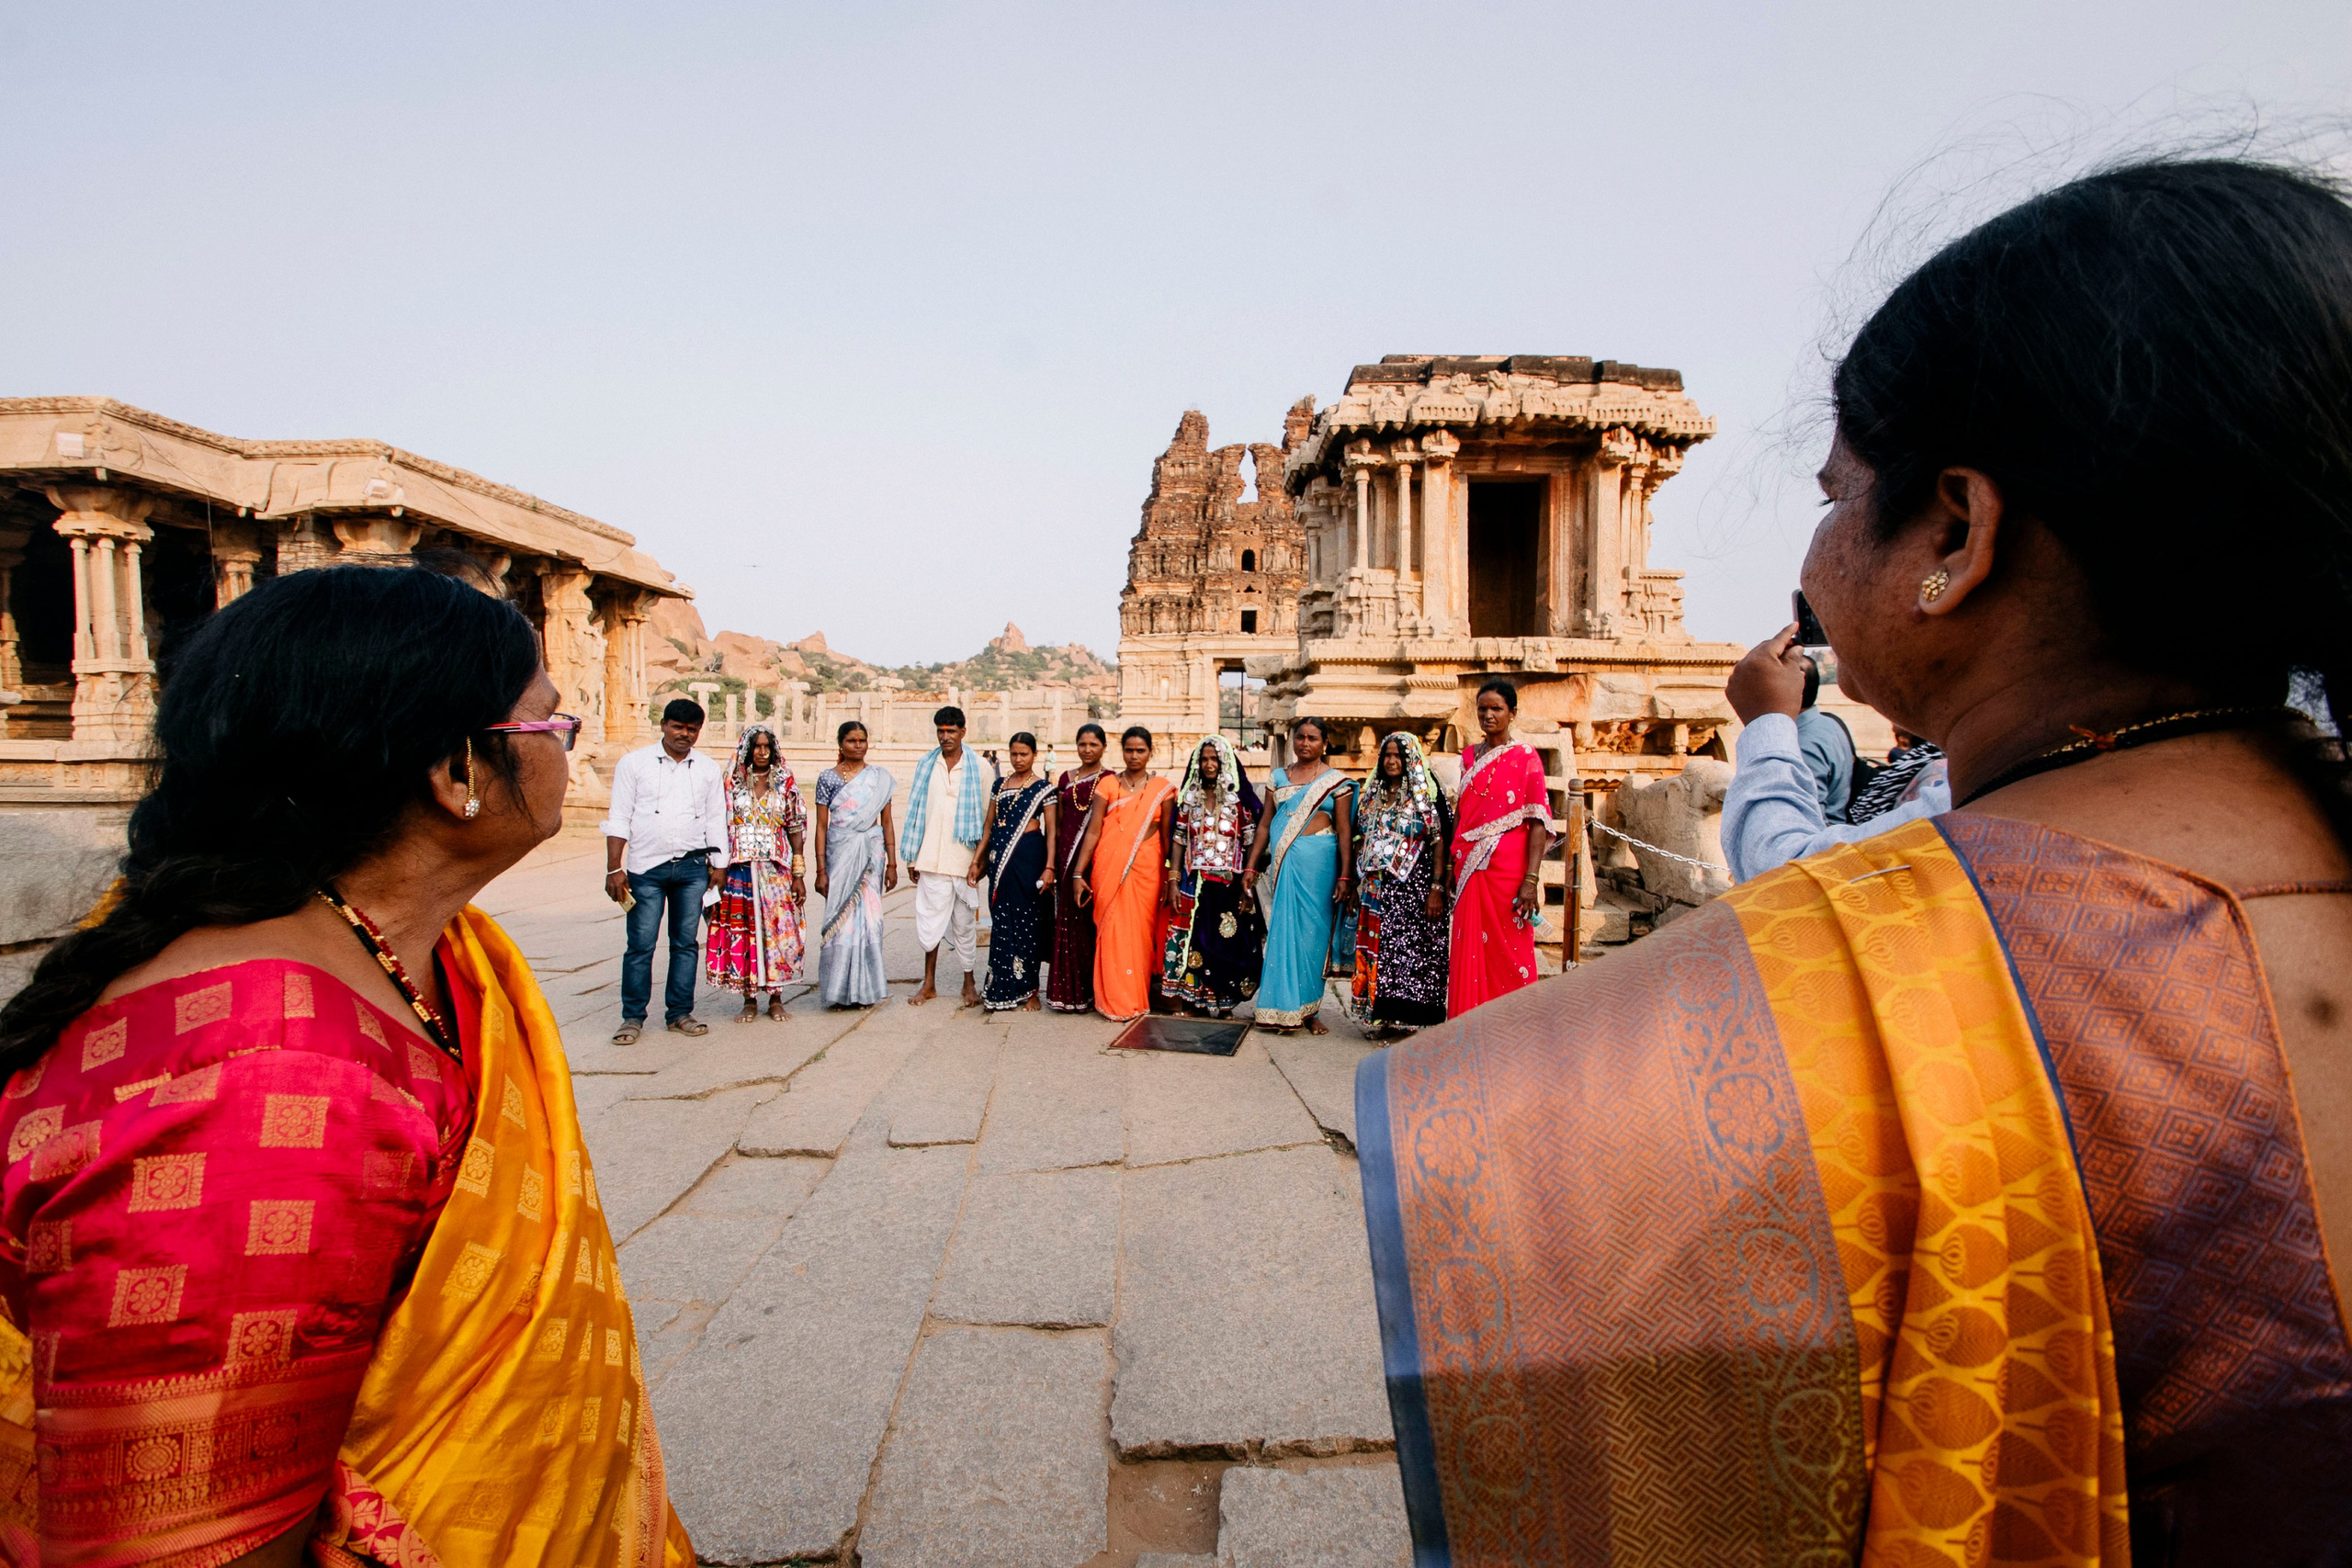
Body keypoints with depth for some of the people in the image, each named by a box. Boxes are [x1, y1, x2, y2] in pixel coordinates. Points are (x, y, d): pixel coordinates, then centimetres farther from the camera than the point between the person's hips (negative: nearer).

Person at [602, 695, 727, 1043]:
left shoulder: (709, 770, 11)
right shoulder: (634, 763, 3)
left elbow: (716, 820, 14)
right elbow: (618, 819, 1)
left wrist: (718, 863, 6)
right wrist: (614, 868, -6)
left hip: (692, 868, 3)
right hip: (646, 868, -2)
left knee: (685, 942, 7)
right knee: (640, 945, -2)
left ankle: (680, 1012, 17)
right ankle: (632, 1017, 9)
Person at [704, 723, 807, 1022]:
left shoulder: (785, 783, 5)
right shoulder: (733, 783, 5)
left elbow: (795, 828, 4)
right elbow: (722, 827, 4)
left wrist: (799, 874, 0)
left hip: (776, 868, 0)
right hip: (740, 868, 0)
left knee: (777, 928, -1)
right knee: (743, 930, 1)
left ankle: (776, 999, 12)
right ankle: (750, 1001, 12)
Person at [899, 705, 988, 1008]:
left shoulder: (978, 768, 1)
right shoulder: (926, 765, 8)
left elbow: (986, 814, 3)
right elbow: (915, 811, 9)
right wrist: (911, 857, 7)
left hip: (963, 858, -2)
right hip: (931, 857, 2)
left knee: (963, 922, 6)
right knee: (929, 920, 4)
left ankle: (969, 983, 19)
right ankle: (929, 983, 17)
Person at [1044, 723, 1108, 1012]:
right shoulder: (1066, 778, 13)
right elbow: (1058, 822, 15)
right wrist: (1054, 861, 8)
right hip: (1068, 855, 4)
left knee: (1093, 920, -3)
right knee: (1068, 920, 3)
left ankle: (1092, 990, 6)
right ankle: (1068, 989, 9)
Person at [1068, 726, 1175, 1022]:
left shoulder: (1161, 789, 7)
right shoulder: (1108, 784, 4)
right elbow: (1093, 831, 0)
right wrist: (1078, 873, -6)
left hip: (1146, 867, 0)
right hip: (1109, 867, 0)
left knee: (1141, 930, 1)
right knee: (1112, 930, -2)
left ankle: (1138, 999, 15)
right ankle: (1115, 1001, 8)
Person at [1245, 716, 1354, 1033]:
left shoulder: (1336, 781, 3)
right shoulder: (1277, 778, 11)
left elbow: (1344, 831, -1)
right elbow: (1265, 825, 11)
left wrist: (1345, 876, -8)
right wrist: (1252, 867, 6)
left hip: (1318, 863, -2)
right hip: (1282, 861, 2)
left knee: (1312, 930, 1)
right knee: (1283, 929, 0)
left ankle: (1308, 1009, 10)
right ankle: (1286, 1009, 6)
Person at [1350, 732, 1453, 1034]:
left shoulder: (1427, 795, -2)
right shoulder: (1371, 795, 14)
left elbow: (1440, 842, -7)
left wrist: (1437, 888, -14)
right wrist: (1357, 885, 12)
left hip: (1412, 886, -5)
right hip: (1375, 889, 5)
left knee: (1409, 949, -7)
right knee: (1375, 949, 3)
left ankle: (1404, 1017, 0)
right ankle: (1382, 1014, 10)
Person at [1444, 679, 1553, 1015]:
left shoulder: (1525, 757, -2)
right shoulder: (1469, 756, 13)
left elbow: (1538, 822, -8)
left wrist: (1531, 880, -17)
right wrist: (1450, 867, 9)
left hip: (1507, 870, -4)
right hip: (1469, 870, 4)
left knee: (1508, 953, 0)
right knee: (1469, 953, 5)